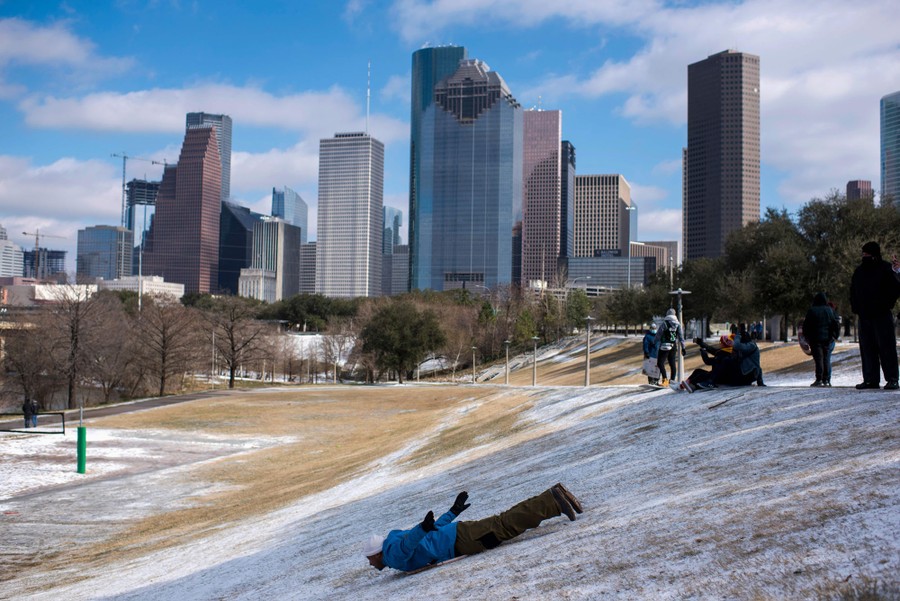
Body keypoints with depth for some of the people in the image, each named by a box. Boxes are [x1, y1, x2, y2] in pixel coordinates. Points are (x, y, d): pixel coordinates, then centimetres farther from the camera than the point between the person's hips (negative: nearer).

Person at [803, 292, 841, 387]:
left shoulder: (811, 311, -3)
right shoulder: (830, 310, 4)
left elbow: (806, 326, -2)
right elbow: (837, 324, 4)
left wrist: (807, 337, 8)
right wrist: (835, 336, 12)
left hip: (815, 339, -3)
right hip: (828, 339, 3)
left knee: (818, 359, -4)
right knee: (827, 359, 7)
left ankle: (819, 379, -8)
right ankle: (826, 380, 5)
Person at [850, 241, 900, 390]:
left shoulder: (886, 268, -1)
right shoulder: (859, 271, 15)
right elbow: (853, 292, 23)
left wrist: (887, 304, -8)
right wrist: (855, 307, 10)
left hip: (882, 316, -5)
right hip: (864, 316, 6)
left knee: (886, 347, -6)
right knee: (867, 348, 4)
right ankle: (870, 379, 7)